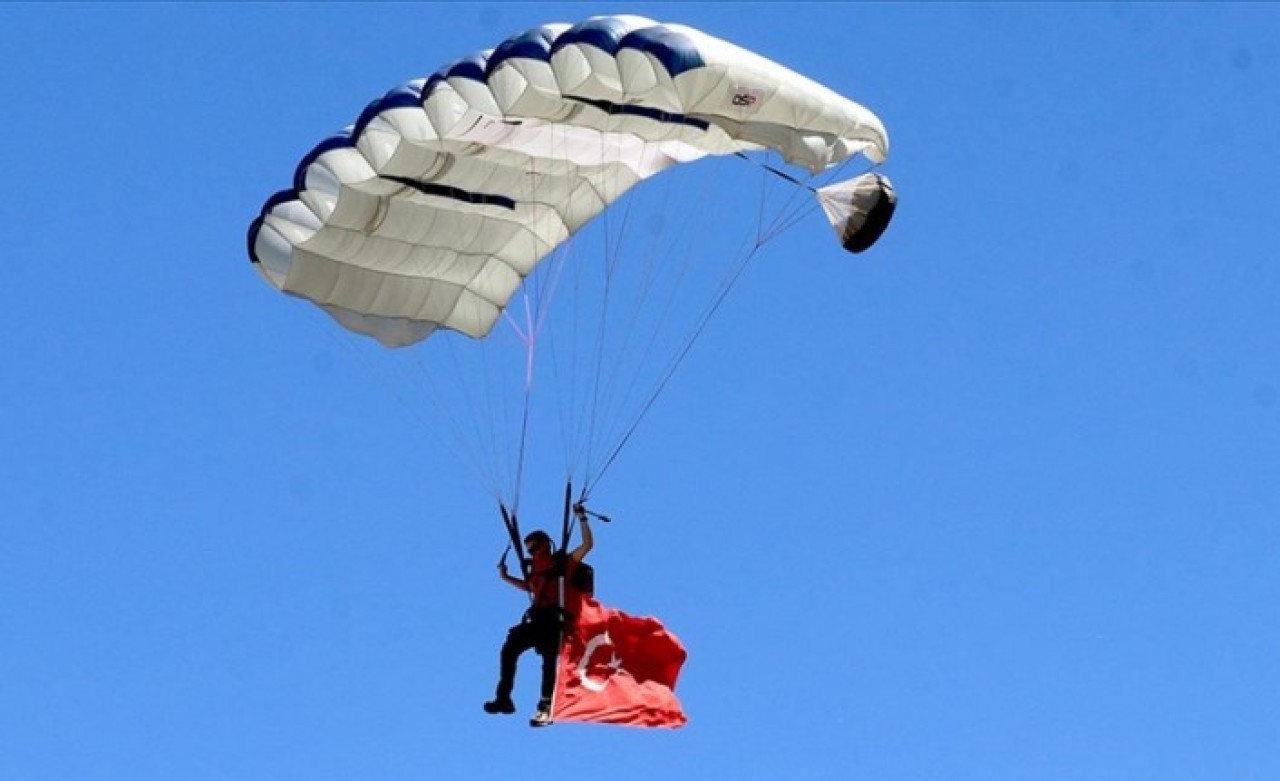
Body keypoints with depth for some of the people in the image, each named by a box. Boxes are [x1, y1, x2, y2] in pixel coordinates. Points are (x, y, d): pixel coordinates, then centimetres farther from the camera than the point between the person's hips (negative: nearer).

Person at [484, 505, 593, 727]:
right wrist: (506, 577, 26)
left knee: (549, 660, -11)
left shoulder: (563, 563, 0)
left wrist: (582, 519, -10)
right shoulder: (536, 567, 18)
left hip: (554, 620, -7)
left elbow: (587, 545, -7)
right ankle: (504, 698, 3)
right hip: (536, 619, 7)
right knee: (509, 650, -2)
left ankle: (545, 708, -11)